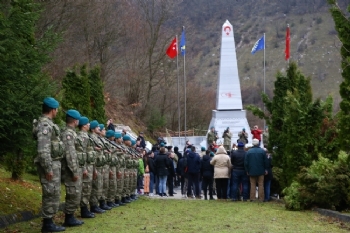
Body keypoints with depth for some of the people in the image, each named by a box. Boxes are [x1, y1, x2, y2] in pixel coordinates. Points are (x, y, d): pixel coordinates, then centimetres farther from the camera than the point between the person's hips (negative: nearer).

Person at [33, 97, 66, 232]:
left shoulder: (48, 124, 16)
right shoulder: (45, 125, -18)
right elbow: (43, 150, -24)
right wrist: (48, 169, -24)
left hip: (53, 163, 10)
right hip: (50, 164, -10)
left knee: (52, 194, 13)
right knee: (51, 194, -7)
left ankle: (48, 222, 17)